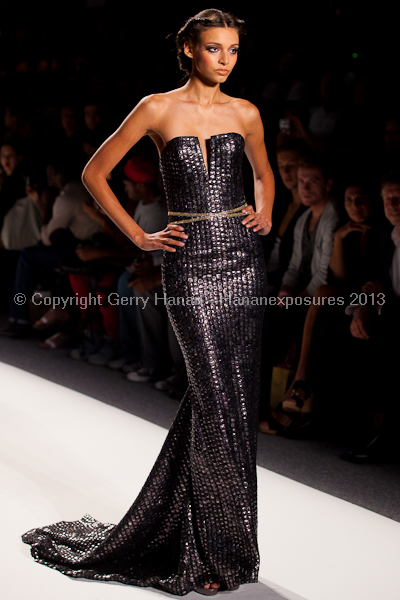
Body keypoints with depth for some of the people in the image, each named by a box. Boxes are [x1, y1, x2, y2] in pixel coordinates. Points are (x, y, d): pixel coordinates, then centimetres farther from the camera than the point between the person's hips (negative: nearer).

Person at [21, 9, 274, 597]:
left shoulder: (244, 113, 9)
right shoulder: (158, 108, -1)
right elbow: (95, 173, 3)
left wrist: (265, 214, 9)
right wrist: (140, 237, -1)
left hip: (243, 258, 4)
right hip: (190, 262, -4)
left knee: (238, 397, 5)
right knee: (215, 399, -9)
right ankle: (217, 551, 2)